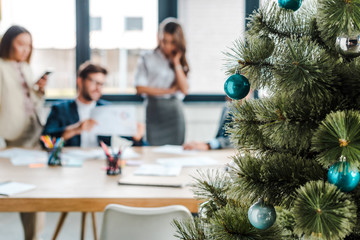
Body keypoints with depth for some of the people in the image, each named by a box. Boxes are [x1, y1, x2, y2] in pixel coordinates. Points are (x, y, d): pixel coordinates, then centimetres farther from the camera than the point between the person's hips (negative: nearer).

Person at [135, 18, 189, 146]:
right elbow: (140, 88, -7)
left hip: (175, 111, 2)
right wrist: (169, 90, -5)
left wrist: (176, 63, -2)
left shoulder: (180, 61, 10)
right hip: (154, 110, -2)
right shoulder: (147, 59, 2)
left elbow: (184, 89, -2)